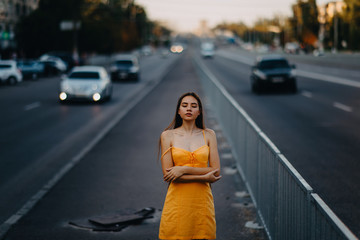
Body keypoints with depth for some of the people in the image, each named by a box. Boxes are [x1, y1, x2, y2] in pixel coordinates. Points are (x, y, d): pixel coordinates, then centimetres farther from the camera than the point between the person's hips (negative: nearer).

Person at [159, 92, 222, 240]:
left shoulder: (209, 135, 6)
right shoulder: (168, 136, 1)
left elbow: (216, 171, -2)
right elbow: (167, 174, -7)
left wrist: (184, 169, -12)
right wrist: (203, 177, -11)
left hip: (202, 200, 1)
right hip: (177, 200, -1)